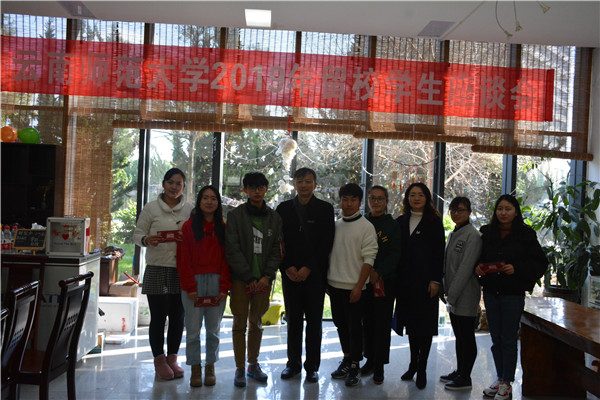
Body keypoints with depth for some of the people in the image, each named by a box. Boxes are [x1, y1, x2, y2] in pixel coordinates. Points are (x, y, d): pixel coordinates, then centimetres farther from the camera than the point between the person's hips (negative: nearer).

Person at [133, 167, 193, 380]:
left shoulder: (189, 210, 8)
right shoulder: (151, 208, 2)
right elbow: (137, 233, 3)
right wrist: (146, 240, -18)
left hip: (181, 270, 2)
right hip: (157, 269, -2)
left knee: (178, 316, 8)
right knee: (158, 316, 2)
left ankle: (172, 358, 23)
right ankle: (159, 359, 17)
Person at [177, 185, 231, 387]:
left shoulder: (223, 228, 9)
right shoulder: (189, 226, 4)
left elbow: (227, 259, 5)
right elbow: (183, 259, 0)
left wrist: (224, 287, -4)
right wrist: (189, 287, -8)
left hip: (216, 283, 2)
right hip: (194, 282, -1)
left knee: (213, 329, 7)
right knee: (193, 328, 1)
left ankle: (210, 367, 19)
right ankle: (195, 369, 13)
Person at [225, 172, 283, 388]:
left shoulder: (274, 218, 8)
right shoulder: (235, 215, -1)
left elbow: (277, 250, 5)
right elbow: (232, 250, -7)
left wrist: (267, 277, -8)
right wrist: (249, 277, -11)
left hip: (263, 279, 3)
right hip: (240, 279, -2)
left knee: (257, 322, 12)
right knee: (240, 323, 1)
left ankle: (253, 364, 26)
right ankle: (240, 368, 11)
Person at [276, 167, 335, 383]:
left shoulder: (325, 209, 2)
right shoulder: (284, 208, 8)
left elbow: (327, 243, -3)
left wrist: (308, 268, -10)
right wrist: (288, 267, -7)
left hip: (314, 274, -2)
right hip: (290, 274, 2)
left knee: (314, 321, 3)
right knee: (293, 320, 7)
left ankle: (312, 366, 13)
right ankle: (293, 363, 19)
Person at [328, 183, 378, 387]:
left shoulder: (366, 227, -8)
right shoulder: (335, 225, 9)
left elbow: (369, 259, -11)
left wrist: (359, 286, -15)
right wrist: (326, 280, 11)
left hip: (354, 287, -5)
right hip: (335, 284, 6)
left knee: (354, 327, 2)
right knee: (340, 324, 15)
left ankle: (355, 367, 15)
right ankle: (346, 359, 30)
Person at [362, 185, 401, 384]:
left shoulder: (393, 225, 1)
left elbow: (395, 254, -6)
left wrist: (378, 273, -17)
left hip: (385, 281, -3)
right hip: (364, 280, 3)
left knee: (382, 323, -1)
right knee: (367, 321, 8)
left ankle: (379, 367, 8)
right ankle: (369, 360, 22)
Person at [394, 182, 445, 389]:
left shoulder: (434, 222, -1)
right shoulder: (401, 221, 11)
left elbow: (439, 253, -4)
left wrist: (436, 280, -11)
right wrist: (396, 277, 0)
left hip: (425, 279, -4)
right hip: (406, 279, 4)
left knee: (425, 323, 0)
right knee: (410, 322, 11)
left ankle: (422, 369, 8)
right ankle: (413, 363, 24)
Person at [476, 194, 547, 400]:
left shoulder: (526, 235, -6)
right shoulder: (487, 233, 6)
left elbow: (540, 263, -7)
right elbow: (479, 257, 15)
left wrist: (516, 268, -21)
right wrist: (478, 266, -6)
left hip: (513, 293, -4)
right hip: (491, 291, 5)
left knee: (508, 339, 1)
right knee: (496, 337, 12)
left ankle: (507, 383, 12)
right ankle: (500, 378, 25)